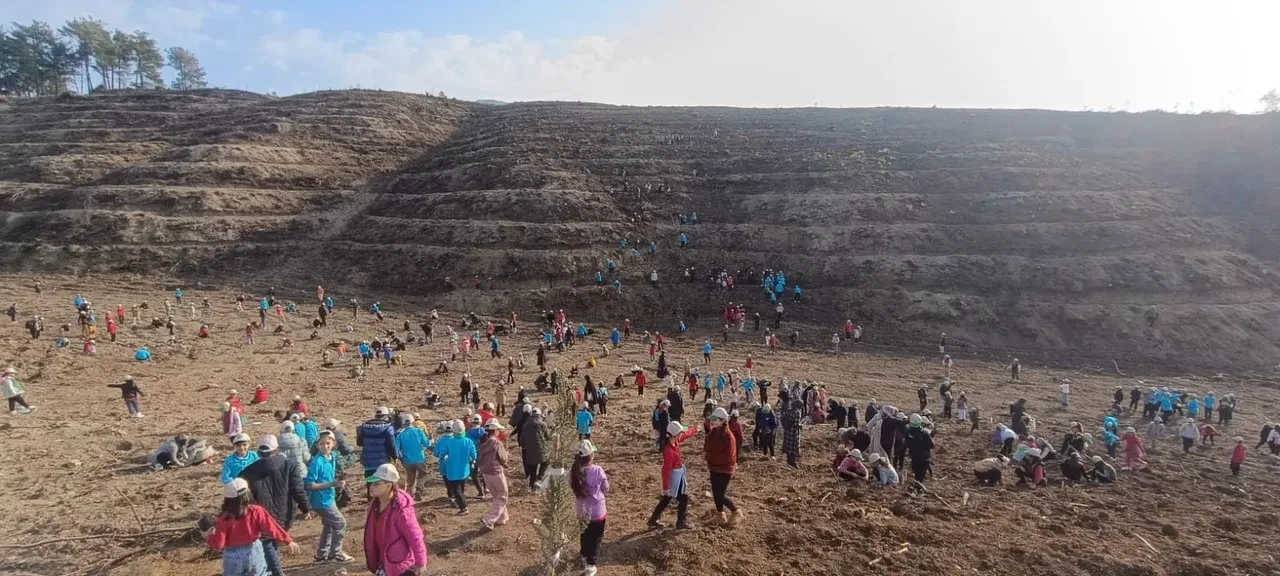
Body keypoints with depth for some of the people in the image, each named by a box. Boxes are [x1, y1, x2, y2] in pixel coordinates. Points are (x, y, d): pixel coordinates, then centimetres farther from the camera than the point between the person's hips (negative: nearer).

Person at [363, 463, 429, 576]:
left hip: (402, 565, -9)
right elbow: (374, 533, 11)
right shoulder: (375, 503, -4)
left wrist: (420, 563, -17)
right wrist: (371, 558, 18)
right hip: (383, 562, 9)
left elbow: (415, 536, -24)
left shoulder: (400, 509, -30)